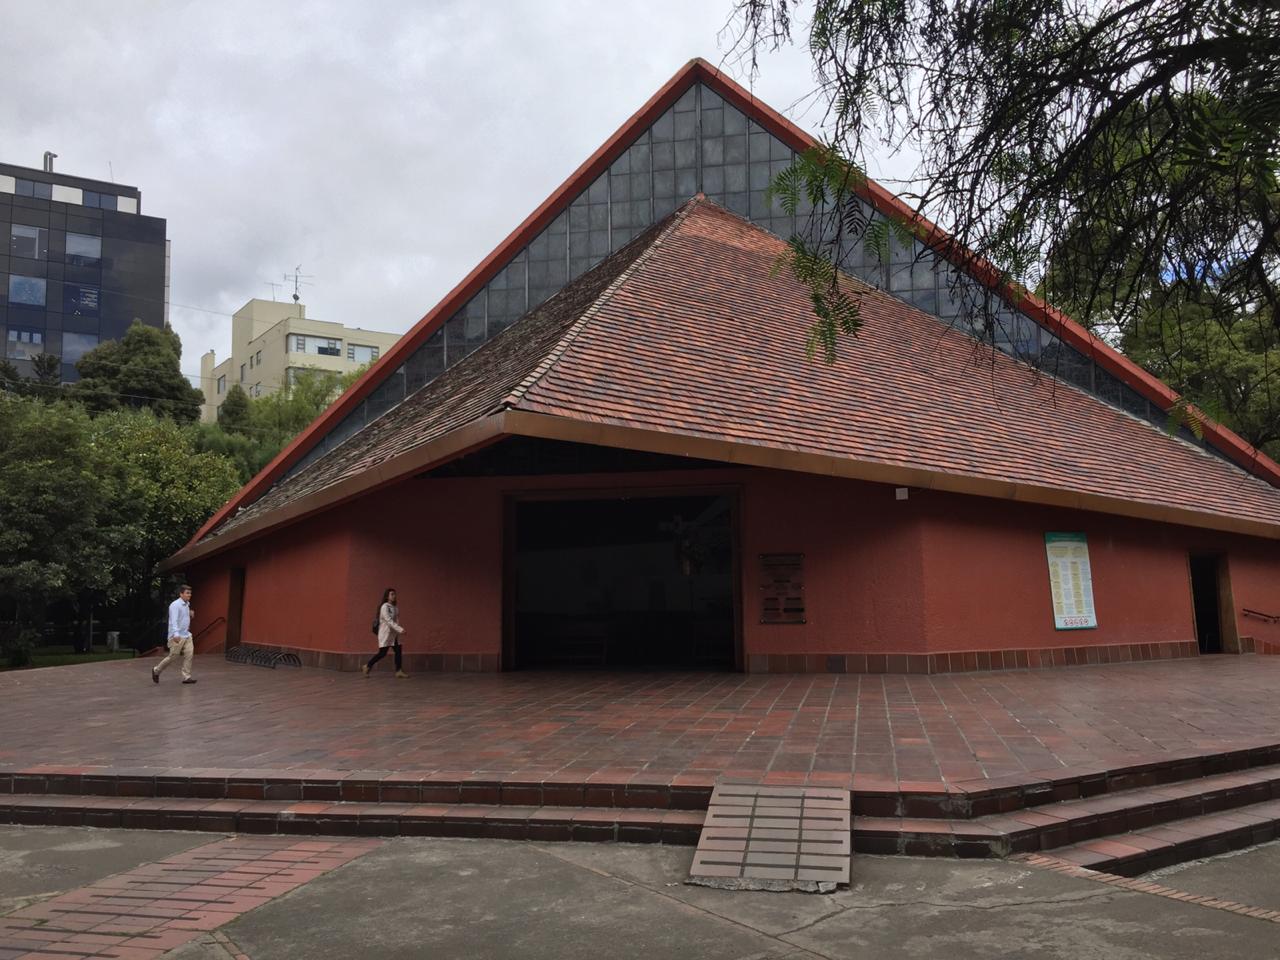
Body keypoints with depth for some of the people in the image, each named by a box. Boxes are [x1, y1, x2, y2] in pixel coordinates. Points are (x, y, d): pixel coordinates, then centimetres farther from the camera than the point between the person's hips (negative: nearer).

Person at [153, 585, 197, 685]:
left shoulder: (186, 605, 12)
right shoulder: (175, 605, -15)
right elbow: (174, 620, -26)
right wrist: (176, 634, -35)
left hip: (186, 635, 7)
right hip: (177, 636, -7)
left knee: (188, 655, -3)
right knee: (172, 656, 1)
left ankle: (186, 677, -1)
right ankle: (156, 670, 23)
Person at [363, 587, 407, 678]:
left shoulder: (395, 607, 9)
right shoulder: (384, 607, -13)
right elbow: (389, 621, -22)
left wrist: (399, 630, 0)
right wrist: (400, 629, -28)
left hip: (394, 634, 7)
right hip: (385, 634, -7)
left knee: (398, 651, 0)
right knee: (382, 653, -4)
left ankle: (399, 671, 4)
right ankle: (367, 667, 13)